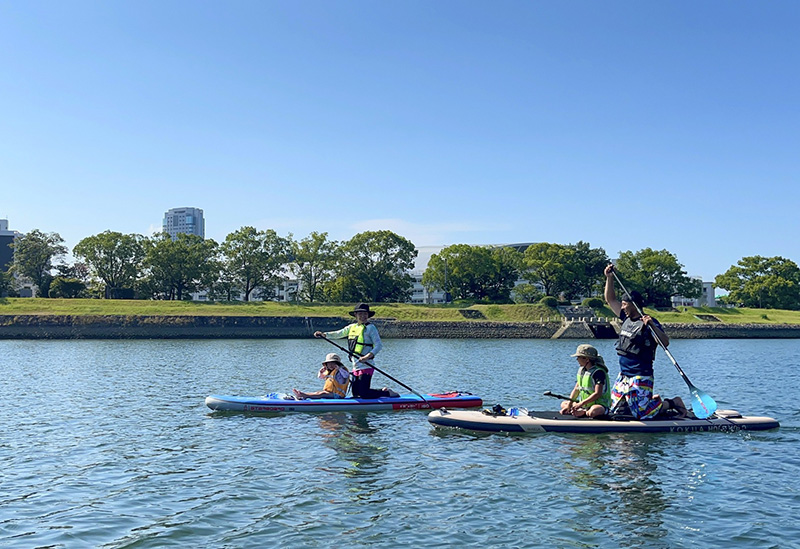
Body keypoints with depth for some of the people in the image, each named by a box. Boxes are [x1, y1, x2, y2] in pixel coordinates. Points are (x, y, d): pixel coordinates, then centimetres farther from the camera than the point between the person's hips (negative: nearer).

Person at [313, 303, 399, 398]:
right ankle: (383, 391, 26)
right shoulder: (352, 327, 14)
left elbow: (379, 345, -13)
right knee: (356, 394, 11)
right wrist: (323, 334, 4)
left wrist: (367, 357, -25)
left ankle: (388, 393, 9)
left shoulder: (370, 327, -7)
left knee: (364, 394, -11)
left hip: (366, 366, -8)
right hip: (356, 367, 8)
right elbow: (338, 334, 19)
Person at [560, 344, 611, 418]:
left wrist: (581, 404, -28)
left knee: (593, 412, -42)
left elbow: (597, 394, -26)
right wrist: (569, 404, -1)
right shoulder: (582, 370, 8)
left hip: (600, 404, -9)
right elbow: (576, 389, 10)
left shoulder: (598, 372, -19)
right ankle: (583, 412, -10)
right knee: (563, 404, 13)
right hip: (585, 404, 9)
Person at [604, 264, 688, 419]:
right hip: (623, 375, 8)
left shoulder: (649, 323, -12)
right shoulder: (627, 319, 10)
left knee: (643, 414, -11)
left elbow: (665, 343, -24)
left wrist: (652, 326, -36)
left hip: (641, 377, -8)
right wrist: (609, 278, 8)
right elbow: (610, 299, 18)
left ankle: (672, 403, 16)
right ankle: (654, 401, 26)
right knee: (614, 410, 12)